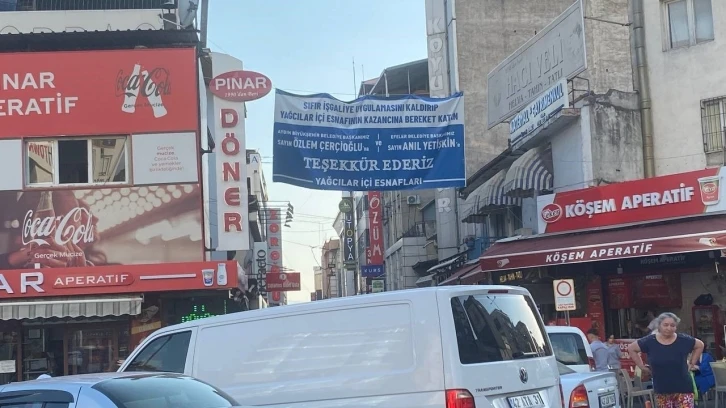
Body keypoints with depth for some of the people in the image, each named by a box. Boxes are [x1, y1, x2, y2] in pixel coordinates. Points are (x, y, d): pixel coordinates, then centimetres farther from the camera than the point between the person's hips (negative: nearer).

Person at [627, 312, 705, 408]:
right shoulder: (650, 341, -4)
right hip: (662, 390, 1)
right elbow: (631, 348, 6)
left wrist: (692, 363, 7)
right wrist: (642, 366, 2)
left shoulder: (683, 340, -3)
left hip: (683, 389, -1)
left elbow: (700, 345, 14)